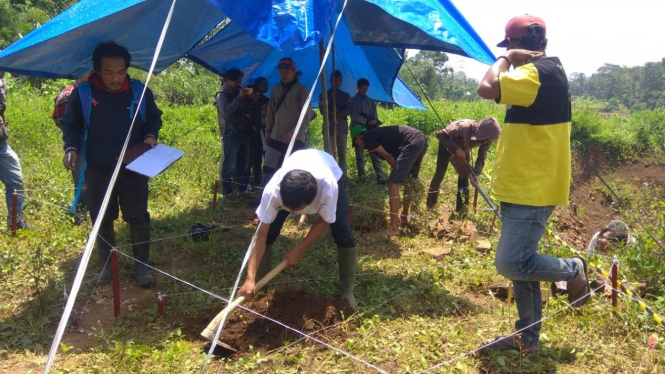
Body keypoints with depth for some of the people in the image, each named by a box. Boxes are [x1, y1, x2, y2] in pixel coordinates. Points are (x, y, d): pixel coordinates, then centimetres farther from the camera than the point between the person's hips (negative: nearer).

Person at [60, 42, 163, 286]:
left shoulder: (140, 91, -6)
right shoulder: (83, 93, -9)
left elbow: (155, 118, 9)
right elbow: (70, 125, 2)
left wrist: (151, 135, -10)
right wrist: (71, 148, -16)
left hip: (133, 169, 0)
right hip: (98, 171, 1)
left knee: (138, 217, 2)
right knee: (101, 221, 11)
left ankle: (142, 265, 15)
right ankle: (107, 265, 28)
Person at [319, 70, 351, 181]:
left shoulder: (346, 96, 14)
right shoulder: (324, 95, 11)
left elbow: (348, 111, 0)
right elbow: (322, 110, -1)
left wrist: (334, 113, -12)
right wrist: (336, 112, -10)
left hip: (342, 127, 1)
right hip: (328, 126, -1)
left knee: (342, 153, 1)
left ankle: (343, 176, 2)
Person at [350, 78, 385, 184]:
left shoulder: (370, 101, 17)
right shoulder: (353, 101, 6)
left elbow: (375, 114, 12)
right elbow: (354, 116, -6)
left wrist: (374, 121, -9)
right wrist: (367, 121, -15)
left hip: (370, 130, 2)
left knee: (375, 153, -6)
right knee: (360, 155, 1)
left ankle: (380, 177, -11)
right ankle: (361, 176, 6)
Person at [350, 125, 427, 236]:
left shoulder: (367, 138, 5)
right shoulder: (376, 135, 30)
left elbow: (387, 156, 0)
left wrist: (398, 171, 10)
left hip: (412, 143, -10)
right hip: (421, 140, 10)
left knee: (393, 183, -7)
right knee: (409, 180, 27)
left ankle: (394, 227, -7)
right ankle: (405, 217, 41)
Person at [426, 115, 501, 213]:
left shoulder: (486, 139, -28)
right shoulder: (464, 127, -44)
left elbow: (482, 157, -16)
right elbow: (440, 134, -40)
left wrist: (476, 174, -30)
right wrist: (456, 149, -45)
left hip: (464, 148, 4)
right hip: (447, 145, -4)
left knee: (464, 177, -3)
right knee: (439, 174, -4)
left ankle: (461, 211, 7)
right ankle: (430, 206, 11)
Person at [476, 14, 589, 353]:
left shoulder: (537, 71, -16)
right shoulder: (547, 71, 17)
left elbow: (487, 88, -25)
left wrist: (505, 59, -10)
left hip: (532, 190, -11)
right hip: (524, 187, 11)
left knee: (512, 264, -11)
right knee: (520, 263, 13)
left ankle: (573, 270, 14)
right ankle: (527, 338, 22)